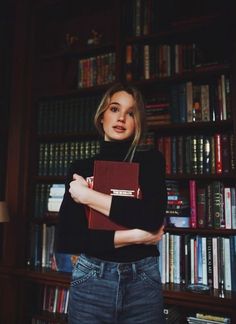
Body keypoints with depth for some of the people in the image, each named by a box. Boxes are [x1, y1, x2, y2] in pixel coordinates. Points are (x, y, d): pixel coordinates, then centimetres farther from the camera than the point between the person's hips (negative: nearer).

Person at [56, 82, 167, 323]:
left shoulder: (151, 160, 0)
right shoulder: (81, 168, 1)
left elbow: (152, 218, -18)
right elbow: (65, 240, -6)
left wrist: (89, 196, -13)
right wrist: (133, 236, -14)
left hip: (143, 280, 0)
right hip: (91, 279, 1)